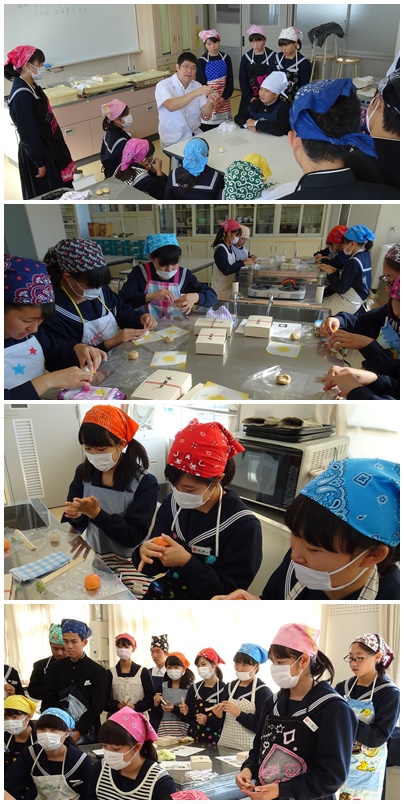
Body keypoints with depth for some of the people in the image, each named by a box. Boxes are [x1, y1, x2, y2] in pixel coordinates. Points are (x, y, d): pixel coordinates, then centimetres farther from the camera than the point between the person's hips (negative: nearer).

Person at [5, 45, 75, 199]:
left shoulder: (32, 87, 6)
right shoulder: (21, 95, -24)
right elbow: (28, 134, -22)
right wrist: (40, 162, -18)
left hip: (50, 147, 10)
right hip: (38, 153, -10)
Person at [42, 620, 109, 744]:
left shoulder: (98, 671, -7)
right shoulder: (55, 668, 2)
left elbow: (97, 707, -8)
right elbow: (50, 701, 1)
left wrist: (78, 731, -16)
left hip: (88, 734, -2)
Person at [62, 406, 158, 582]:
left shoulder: (145, 483, -12)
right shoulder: (83, 473, 2)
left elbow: (133, 536, -17)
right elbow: (71, 526, 3)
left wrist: (96, 513, -26)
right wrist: (76, 517, -20)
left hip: (127, 564, -4)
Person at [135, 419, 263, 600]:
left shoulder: (243, 525, -18)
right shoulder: (172, 503, -2)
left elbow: (229, 592, -15)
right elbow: (153, 568, 3)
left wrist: (187, 562, -25)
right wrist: (145, 552, -19)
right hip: (164, 593, 5)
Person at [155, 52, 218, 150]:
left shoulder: (197, 86, 9)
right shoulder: (163, 85, -8)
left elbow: (206, 114, 1)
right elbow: (170, 106, -29)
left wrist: (209, 102, -22)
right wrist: (195, 93, -36)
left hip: (195, 134, 5)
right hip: (173, 141, -5)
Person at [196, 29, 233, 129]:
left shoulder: (226, 58, 6)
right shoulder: (201, 61, -2)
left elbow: (230, 81, 5)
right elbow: (201, 84, -4)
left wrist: (224, 97, -10)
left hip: (224, 101, 2)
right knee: (208, 131, -5)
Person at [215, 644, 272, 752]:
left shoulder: (263, 691, -12)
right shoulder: (231, 686, 6)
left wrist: (239, 713, -24)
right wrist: (220, 716, -5)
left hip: (247, 749, -5)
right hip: (224, 745, 5)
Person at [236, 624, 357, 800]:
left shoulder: (332, 708, -18)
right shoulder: (273, 702, 2)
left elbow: (332, 775, -20)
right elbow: (260, 748, 10)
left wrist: (281, 790, -26)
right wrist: (248, 769, -11)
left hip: (307, 798, -5)